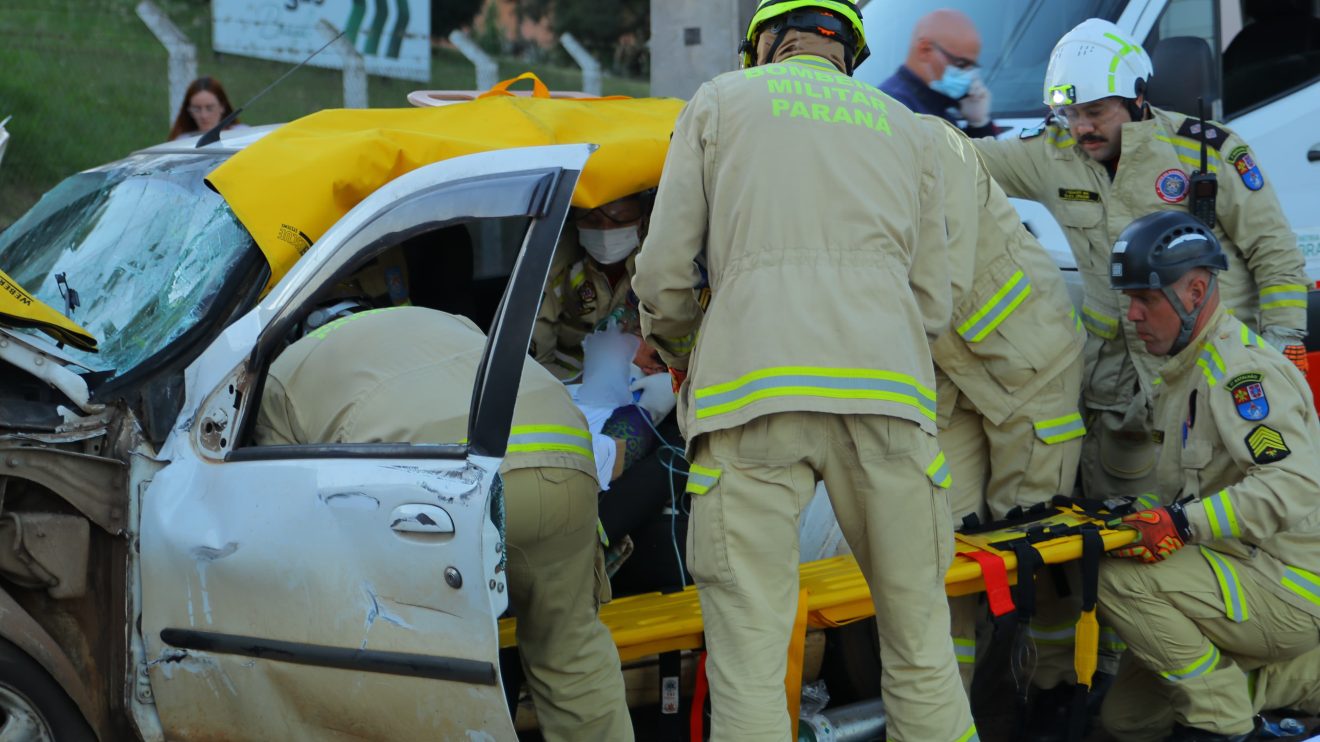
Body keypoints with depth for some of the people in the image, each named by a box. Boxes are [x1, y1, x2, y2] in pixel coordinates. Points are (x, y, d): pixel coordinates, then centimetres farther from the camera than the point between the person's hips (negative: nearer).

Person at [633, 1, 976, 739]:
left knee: (749, 656, -4)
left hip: (751, 392, -2)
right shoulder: (906, 128, 25)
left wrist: (677, 353, 32)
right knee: (920, 647, 9)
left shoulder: (719, 102, 18)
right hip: (887, 393, 3)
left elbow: (663, 276, 12)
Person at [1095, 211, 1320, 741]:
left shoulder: (1242, 367, -19)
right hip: (1242, 577, 10)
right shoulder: (1185, 372, 15)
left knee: (1120, 580, -26)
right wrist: (1142, 519, 7)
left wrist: (1186, 522, -37)